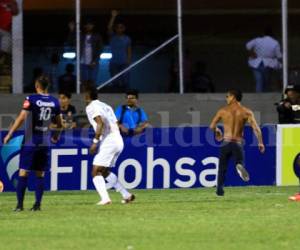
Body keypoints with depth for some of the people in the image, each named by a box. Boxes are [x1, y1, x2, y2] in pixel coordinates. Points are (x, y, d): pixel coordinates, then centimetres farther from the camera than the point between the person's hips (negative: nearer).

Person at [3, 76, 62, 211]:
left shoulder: (31, 99, -8)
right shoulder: (54, 102, 5)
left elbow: (21, 118, -14)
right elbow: (59, 123, 14)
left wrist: (9, 134, -10)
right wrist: (56, 136, 32)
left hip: (30, 142, -4)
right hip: (44, 143, 4)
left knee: (23, 173, -2)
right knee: (40, 174, 9)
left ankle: (19, 204, -5)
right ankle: (37, 204, 5)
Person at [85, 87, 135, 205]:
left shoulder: (91, 107, -4)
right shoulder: (106, 106, 23)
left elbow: (100, 123, -19)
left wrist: (95, 141, -18)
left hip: (108, 141, -9)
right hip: (119, 141, 9)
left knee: (96, 172, -7)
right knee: (104, 171, 22)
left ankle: (105, 198, -23)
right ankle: (127, 195, 18)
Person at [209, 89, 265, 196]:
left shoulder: (223, 111, 3)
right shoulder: (246, 112, 2)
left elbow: (212, 126, 8)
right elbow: (256, 128, -6)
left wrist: (217, 131, 30)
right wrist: (260, 143, 0)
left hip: (226, 143, 1)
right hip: (238, 144, -1)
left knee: (222, 168, 15)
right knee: (239, 161, 10)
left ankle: (220, 189, 12)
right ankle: (240, 166, -26)